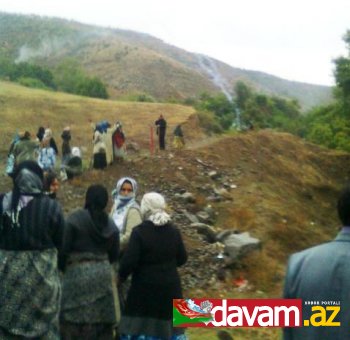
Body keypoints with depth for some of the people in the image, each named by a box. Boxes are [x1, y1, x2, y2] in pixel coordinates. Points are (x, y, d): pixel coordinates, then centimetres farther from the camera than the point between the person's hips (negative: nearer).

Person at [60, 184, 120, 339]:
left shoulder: (75, 218, -7)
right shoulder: (110, 224, 7)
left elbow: (64, 247, -8)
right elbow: (114, 254, 10)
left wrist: (63, 268, 9)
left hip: (78, 273, -4)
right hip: (104, 273, 5)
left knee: (75, 320, 0)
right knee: (101, 320, 11)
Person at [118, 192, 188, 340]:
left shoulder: (139, 231, -16)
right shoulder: (173, 231, -1)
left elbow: (129, 261, -19)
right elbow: (182, 258, 7)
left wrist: (121, 276, -1)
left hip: (145, 287, -4)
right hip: (170, 286, 5)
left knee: (140, 325, 7)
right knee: (167, 324, 17)